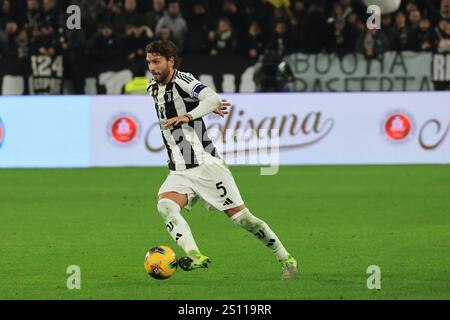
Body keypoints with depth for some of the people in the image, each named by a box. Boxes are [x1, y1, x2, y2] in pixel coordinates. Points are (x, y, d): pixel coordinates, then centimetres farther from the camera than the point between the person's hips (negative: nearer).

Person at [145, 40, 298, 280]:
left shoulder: (182, 80, -9)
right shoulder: (153, 88, 14)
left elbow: (213, 99, -25)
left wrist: (189, 116, -37)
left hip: (205, 164, -6)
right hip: (179, 172, 6)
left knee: (241, 217, -4)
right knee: (165, 206, -25)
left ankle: (286, 260, 11)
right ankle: (195, 256, -39)